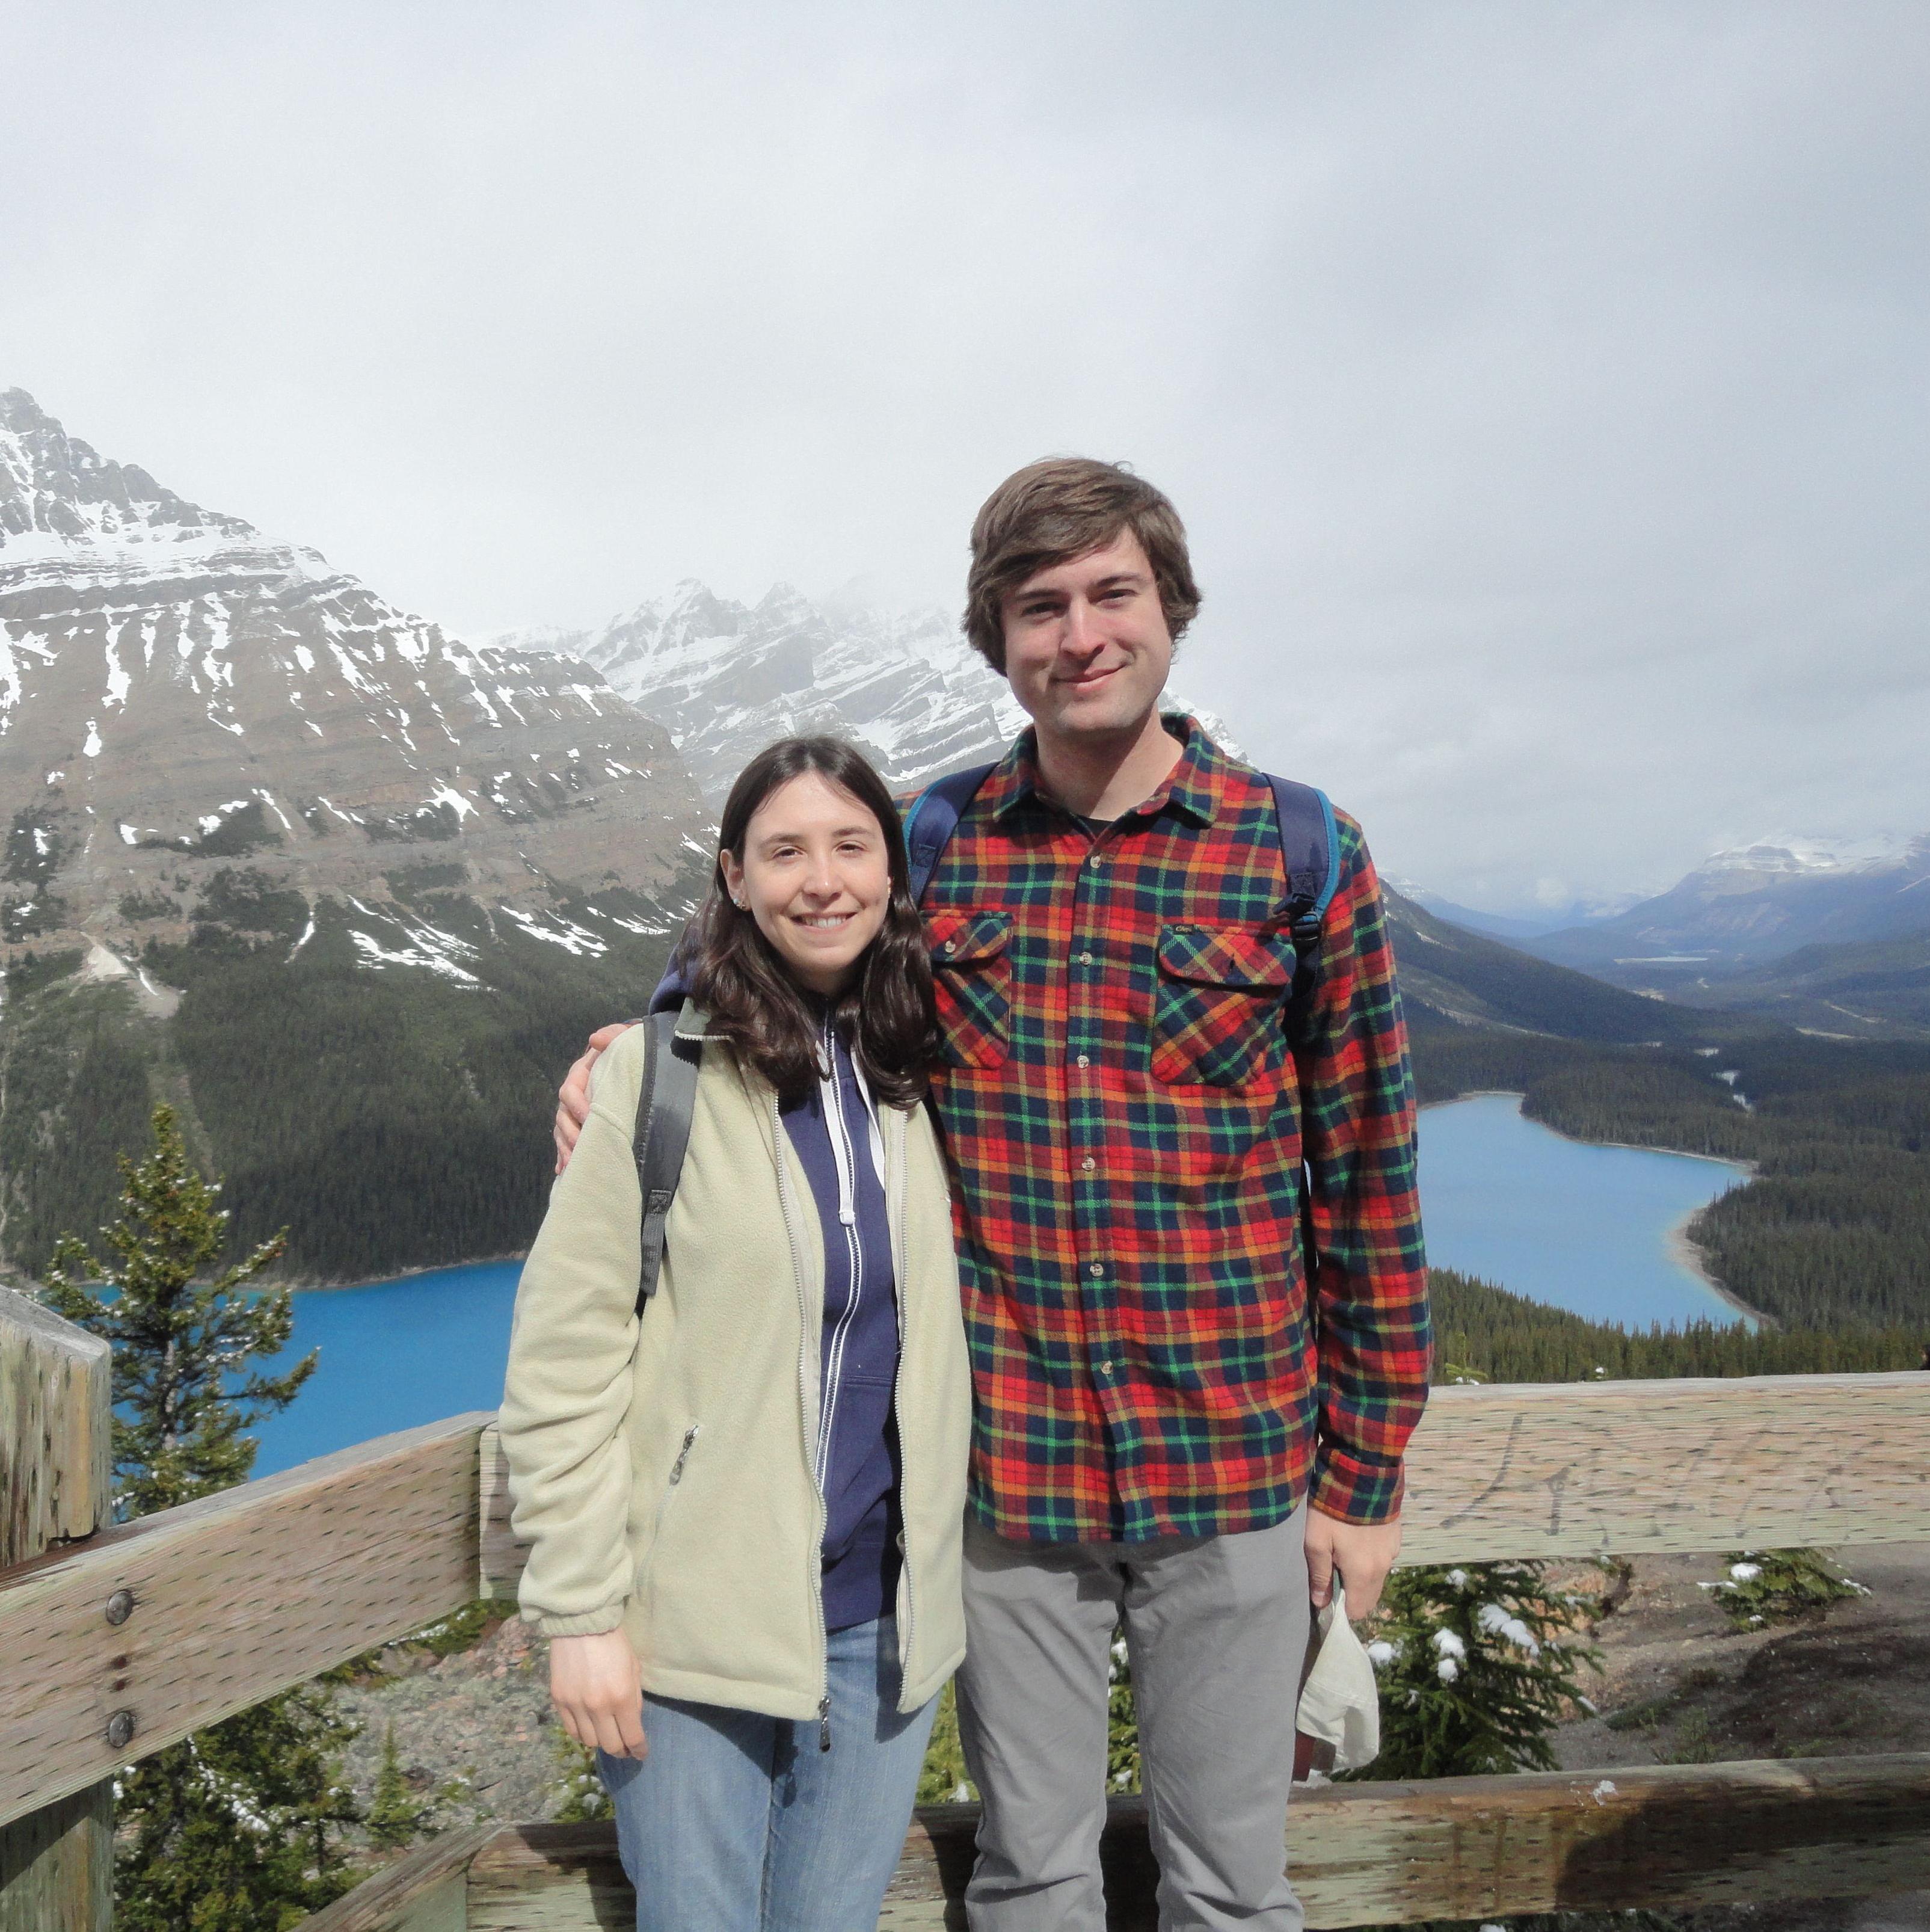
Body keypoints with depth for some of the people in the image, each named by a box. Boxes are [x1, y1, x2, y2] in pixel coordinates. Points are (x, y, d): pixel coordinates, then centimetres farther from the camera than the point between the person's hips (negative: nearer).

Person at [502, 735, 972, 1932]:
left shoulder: (921, 1080, 4)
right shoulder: (661, 1070, -9)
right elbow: (562, 1362, -9)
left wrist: (936, 1576, 10)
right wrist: (581, 1609, -11)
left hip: (883, 1620, 4)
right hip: (694, 1619, -3)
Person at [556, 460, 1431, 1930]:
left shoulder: (1300, 858, -6)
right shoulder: (933, 850, 0)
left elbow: (1369, 1181, -3)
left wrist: (1364, 1473, -1)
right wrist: (636, 1050, -6)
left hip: (1231, 1463, -1)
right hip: (1003, 1467, 2)